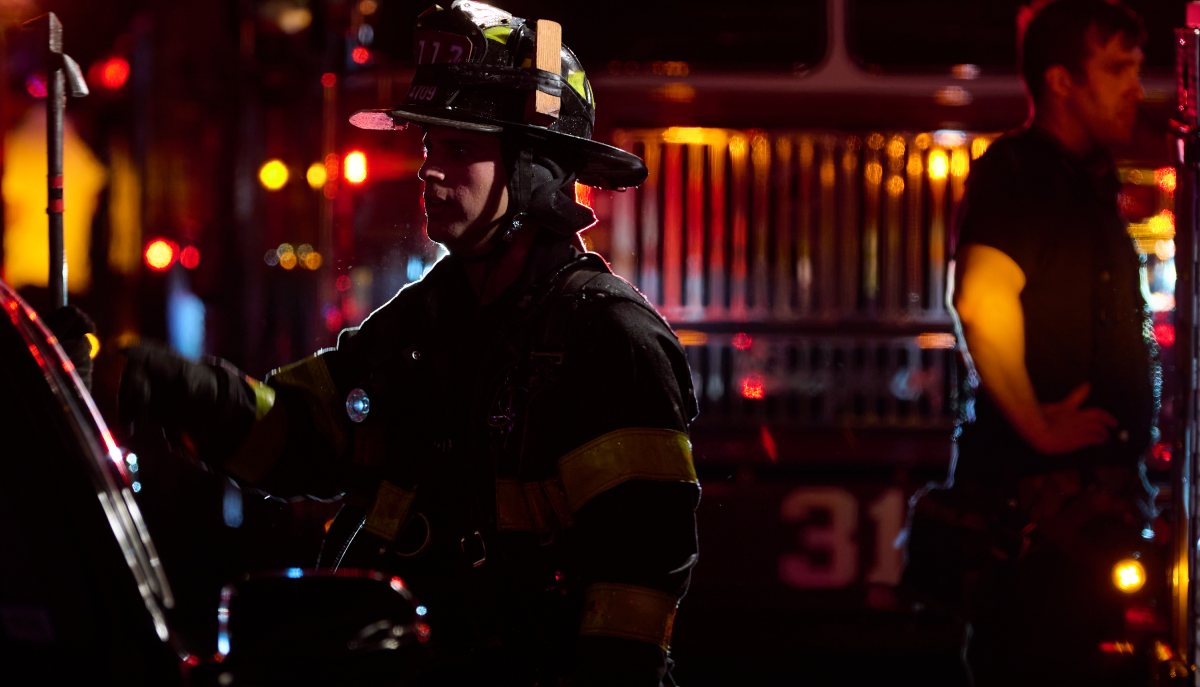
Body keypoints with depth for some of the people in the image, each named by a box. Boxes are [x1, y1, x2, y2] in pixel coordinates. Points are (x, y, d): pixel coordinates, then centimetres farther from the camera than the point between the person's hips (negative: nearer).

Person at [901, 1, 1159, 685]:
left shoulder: (1090, 186, 19)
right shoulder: (1017, 171, -10)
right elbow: (983, 300, -29)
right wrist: (1037, 428, -22)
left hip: (1096, 493, 10)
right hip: (1039, 495, -10)